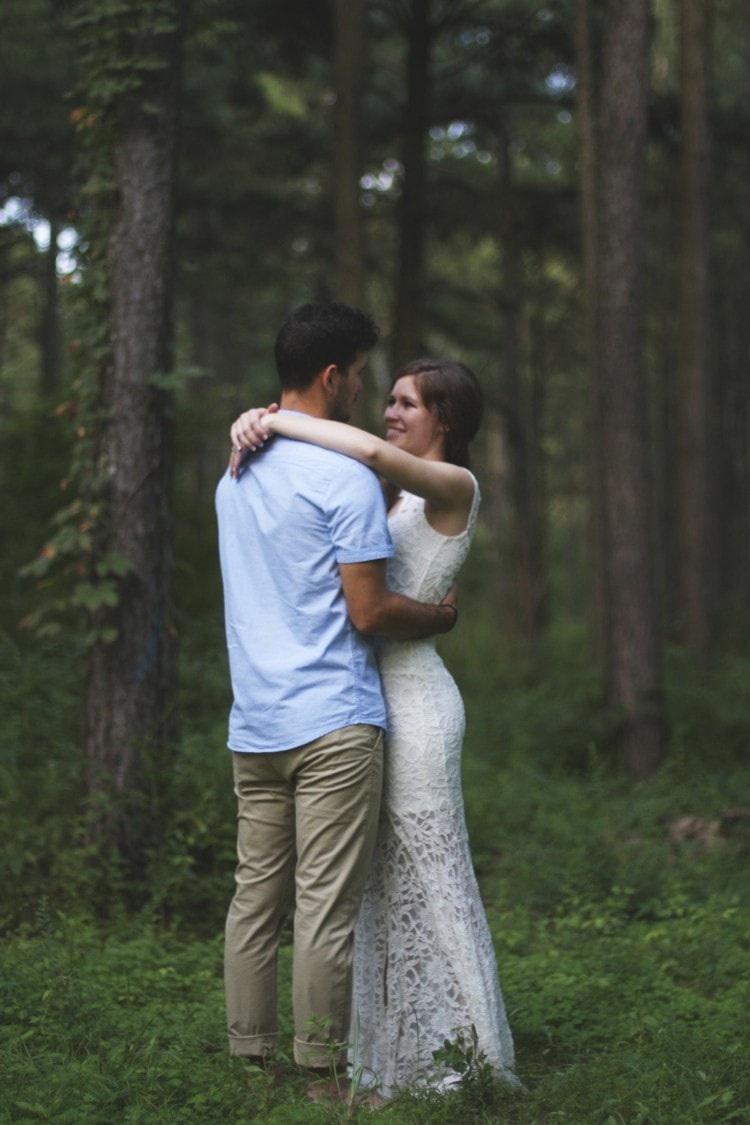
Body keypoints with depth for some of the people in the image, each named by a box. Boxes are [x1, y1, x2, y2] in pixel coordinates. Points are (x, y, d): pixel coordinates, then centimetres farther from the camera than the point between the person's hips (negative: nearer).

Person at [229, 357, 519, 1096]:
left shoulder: (455, 486, -9)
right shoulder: (402, 497, 17)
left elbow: (372, 453, -29)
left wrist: (277, 423, -19)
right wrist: (260, 424, -5)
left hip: (414, 701, -9)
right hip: (377, 696, 9)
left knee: (431, 877, -3)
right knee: (387, 882, 12)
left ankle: (465, 1057, 6)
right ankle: (403, 1053, 21)